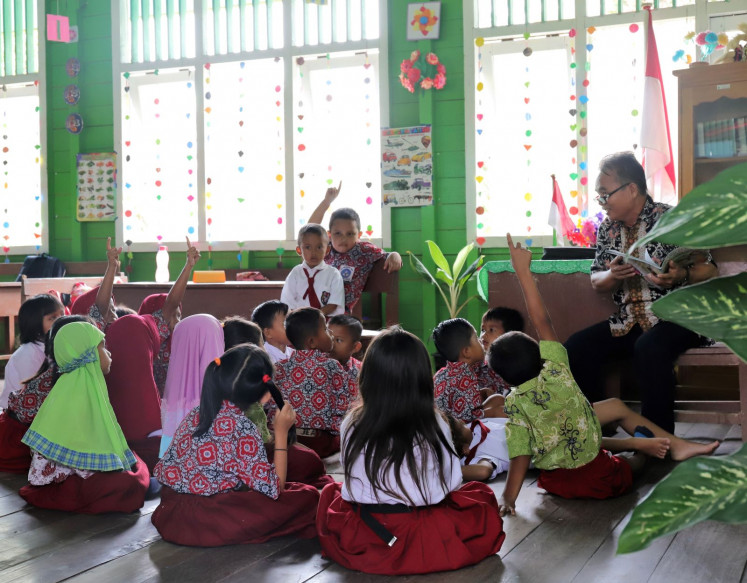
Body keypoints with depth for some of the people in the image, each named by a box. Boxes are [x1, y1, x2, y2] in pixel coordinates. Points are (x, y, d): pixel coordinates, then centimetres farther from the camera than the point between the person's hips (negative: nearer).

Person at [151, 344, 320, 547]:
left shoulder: (195, 414, 6)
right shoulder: (242, 427, -14)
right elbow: (273, 489, -8)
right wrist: (281, 432, -1)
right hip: (208, 524, -7)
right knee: (307, 496, -5)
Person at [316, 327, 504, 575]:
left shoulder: (352, 425, -7)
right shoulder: (435, 425, -11)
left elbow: (353, 482, 5)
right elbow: (452, 482, -1)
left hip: (357, 541, 0)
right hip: (424, 541, 1)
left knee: (330, 492, 29)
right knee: (482, 498, 23)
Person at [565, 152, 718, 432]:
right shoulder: (607, 229, 8)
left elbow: (708, 270, -7)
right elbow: (597, 282, 13)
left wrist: (682, 276, -30)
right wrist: (613, 275, -11)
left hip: (674, 318, -6)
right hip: (627, 323, 6)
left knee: (649, 349, -37)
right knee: (575, 348, -14)